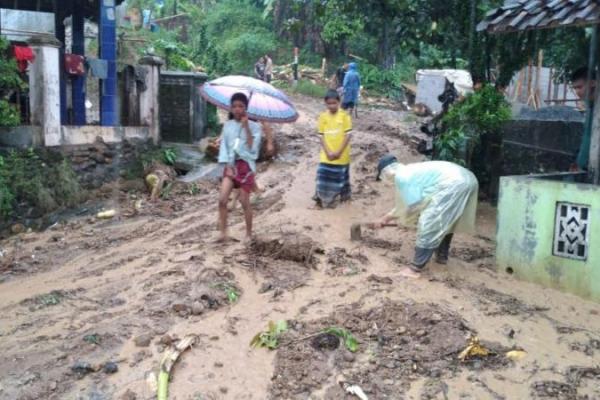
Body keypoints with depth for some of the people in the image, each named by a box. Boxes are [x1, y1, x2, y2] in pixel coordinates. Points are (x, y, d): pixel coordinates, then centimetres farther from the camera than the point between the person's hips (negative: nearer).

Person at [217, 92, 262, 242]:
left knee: (244, 202, 2)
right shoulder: (227, 126, 5)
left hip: (246, 165, -3)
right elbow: (224, 147, 3)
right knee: (222, 199, -10)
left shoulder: (254, 126, -4)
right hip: (231, 165, 3)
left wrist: (246, 128, -17)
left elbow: (253, 148, -14)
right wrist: (228, 166, -9)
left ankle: (249, 234, 19)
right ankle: (223, 233, -1)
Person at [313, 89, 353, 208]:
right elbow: (321, 136, 0)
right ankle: (322, 198, 16)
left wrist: (339, 152, -15)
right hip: (327, 155, 1)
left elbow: (348, 135, -9)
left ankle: (344, 196, 33)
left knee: (341, 177, 12)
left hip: (341, 155, -1)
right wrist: (328, 152, -12)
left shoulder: (344, 116, -8)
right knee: (324, 176, 1)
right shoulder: (323, 117, -2)